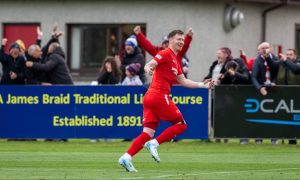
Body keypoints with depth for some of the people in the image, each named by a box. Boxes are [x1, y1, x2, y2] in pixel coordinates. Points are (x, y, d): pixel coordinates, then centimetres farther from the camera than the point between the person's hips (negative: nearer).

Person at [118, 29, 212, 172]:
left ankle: (126, 157, -10)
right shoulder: (166, 54, -4)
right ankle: (154, 144, -11)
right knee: (181, 124, -2)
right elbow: (149, 65, -16)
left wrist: (202, 85, 25)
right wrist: (148, 69, -39)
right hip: (159, 95, -9)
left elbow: (183, 81, 27)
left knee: (148, 132, 1)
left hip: (150, 97, 9)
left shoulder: (175, 61, 25)